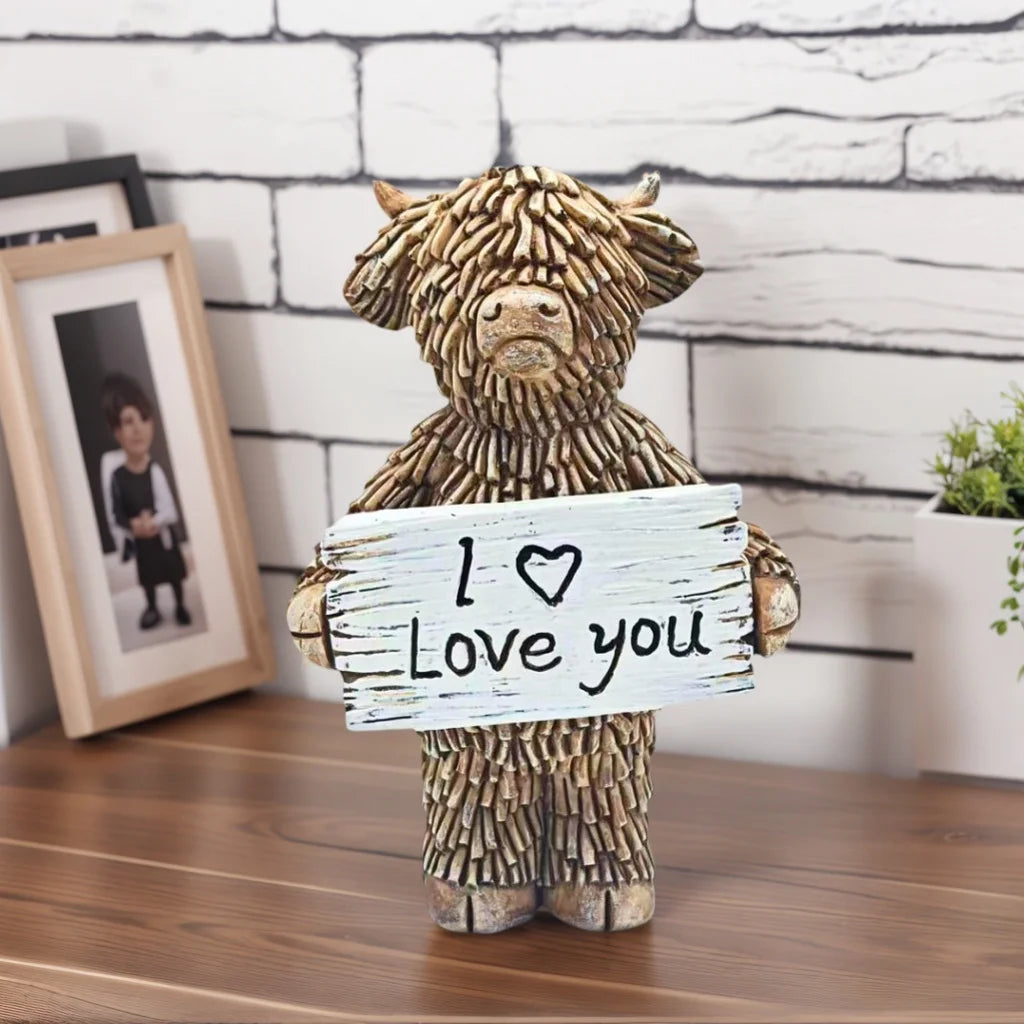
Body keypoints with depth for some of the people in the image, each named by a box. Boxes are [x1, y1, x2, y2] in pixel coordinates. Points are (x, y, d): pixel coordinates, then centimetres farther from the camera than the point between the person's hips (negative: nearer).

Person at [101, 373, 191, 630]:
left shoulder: (155, 471, -20)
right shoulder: (117, 476, -14)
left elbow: (171, 512, -18)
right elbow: (116, 514, -8)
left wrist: (153, 522, -33)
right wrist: (132, 526, -24)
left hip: (163, 536, -2)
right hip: (138, 541, 2)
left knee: (174, 573, 13)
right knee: (147, 576, 18)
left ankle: (181, 606, 34)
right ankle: (152, 608, 38)